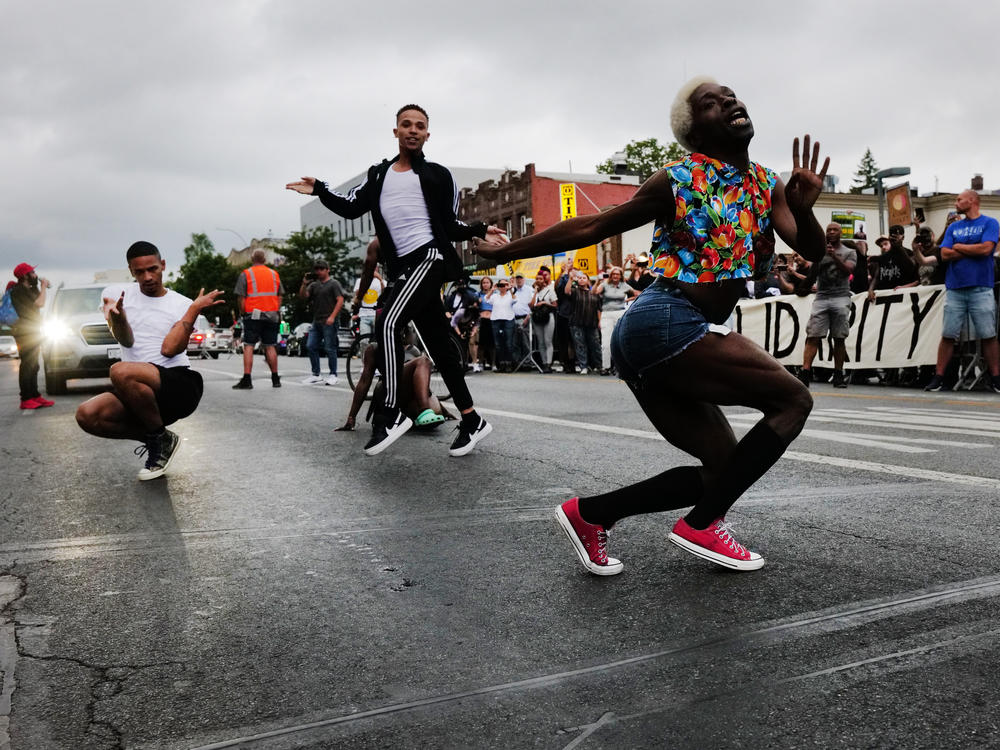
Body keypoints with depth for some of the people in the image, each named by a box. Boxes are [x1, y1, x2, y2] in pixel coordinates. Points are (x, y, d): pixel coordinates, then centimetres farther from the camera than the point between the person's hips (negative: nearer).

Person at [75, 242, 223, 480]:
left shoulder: (183, 305, 7)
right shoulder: (117, 296, 12)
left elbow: (169, 349, -8)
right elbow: (127, 341, -3)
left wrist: (195, 309, -12)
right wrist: (117, 317, -25)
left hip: (181, 385, -4)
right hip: (142, 393, 4)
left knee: (121, 372, -32)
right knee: (87, 415, -23)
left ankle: (159, 437, -8)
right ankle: (160, 440, -1)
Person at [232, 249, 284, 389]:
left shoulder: (246, 274, -1)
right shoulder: (274, 274, 11)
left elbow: (240, 297, -6)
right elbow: (280, 296, 12)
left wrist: (242, 313, 6)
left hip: (253, 315, -4)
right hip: (272, 316, 4)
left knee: (248, 346, -3)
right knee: (270, 346, 9)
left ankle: (247, 380, -10)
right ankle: (275, 379, 13)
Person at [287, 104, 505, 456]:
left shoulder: (438, 176, 8)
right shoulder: (379, 175, 19)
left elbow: (449, 225, 10)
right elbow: (351, 207, 13)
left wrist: (479, 231, -5)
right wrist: (319, 190, 0)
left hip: (430, 258, -5)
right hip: (404, 267, 5)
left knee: (388, 322, -24)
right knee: (438, 345, 6)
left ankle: (391, 413, -18)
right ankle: (471, 421, 12)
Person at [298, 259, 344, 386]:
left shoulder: (334, 283, 0)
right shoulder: (314, 285, 18)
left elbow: (340, 300, -9)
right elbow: (302, 296, 11)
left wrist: (332, 316, -18)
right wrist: (304, 284, -5)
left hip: (329, 322, -7)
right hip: (316, 321, 7)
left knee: (330, 349, -3)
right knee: (311, 346, 3)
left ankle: (333, 375, 6)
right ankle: (316, 374, 11)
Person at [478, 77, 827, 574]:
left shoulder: (767, 186, 14)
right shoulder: (678, 181, -4)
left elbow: (813, 252, 5)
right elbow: (591, 227, 3)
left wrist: (802, 209, -18)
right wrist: (503, 252, 6)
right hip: (665, 323, -8)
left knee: (725, 467, 10)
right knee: (793, 399, -9)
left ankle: (590, 512, 12)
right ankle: (700, 525, -4)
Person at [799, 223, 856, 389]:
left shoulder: (850, 252, 13)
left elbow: (848, 270, -3)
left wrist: (834, 256, -17)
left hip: (841, 298, -1)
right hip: (821, 298, 1)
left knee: (839, 338, -2)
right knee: (813, 336, -11)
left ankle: (838, 374, 5)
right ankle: (805, 373, -17)